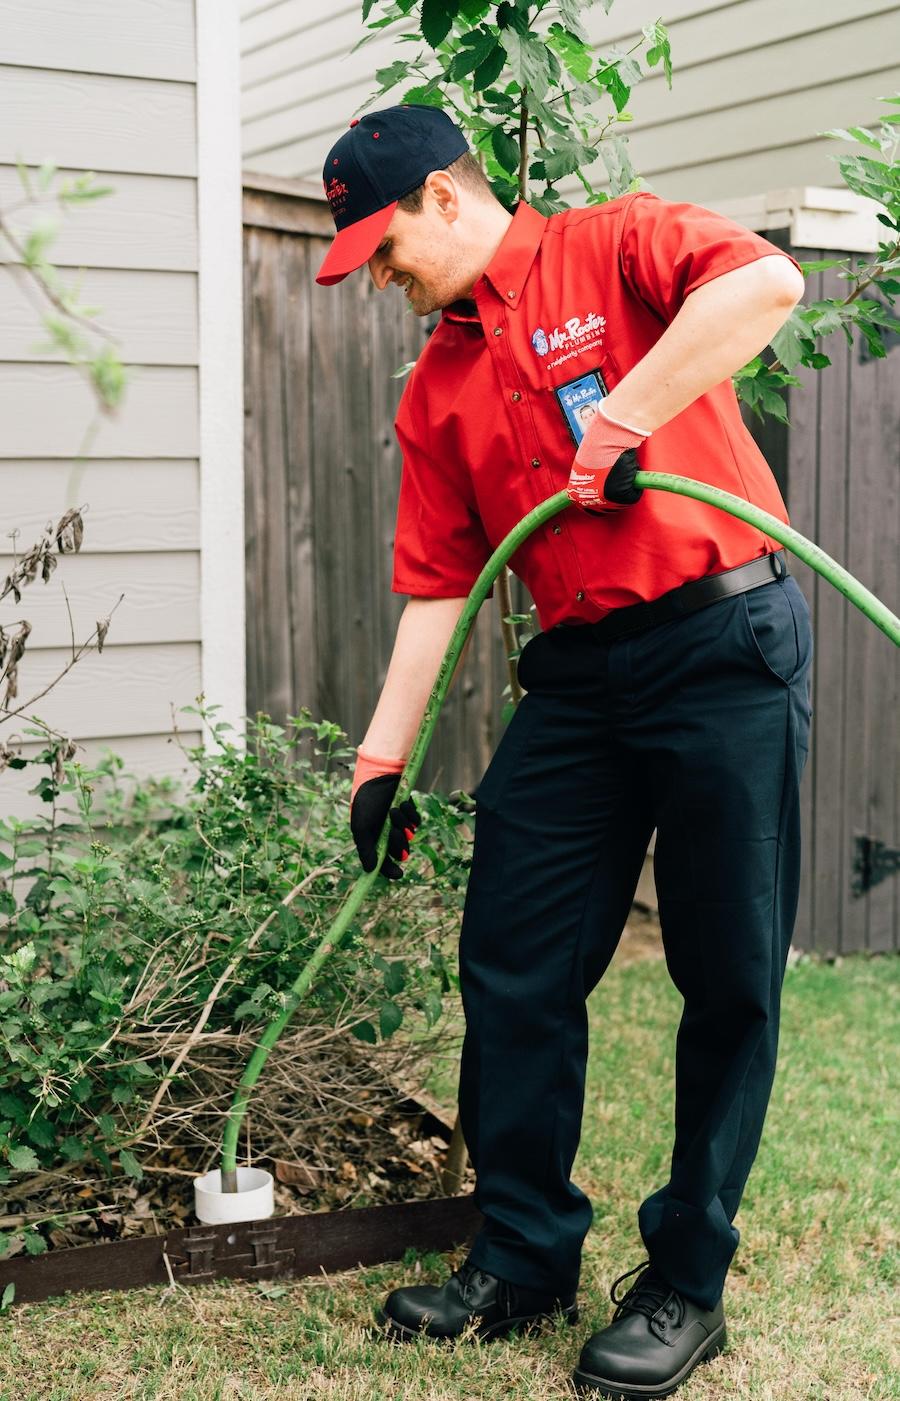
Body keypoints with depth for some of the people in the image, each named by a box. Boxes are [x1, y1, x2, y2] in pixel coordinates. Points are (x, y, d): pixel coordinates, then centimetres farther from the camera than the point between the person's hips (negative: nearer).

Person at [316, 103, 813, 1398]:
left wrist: (625, 413, -23)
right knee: (511, 964, 6)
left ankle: (688, 1280, 15)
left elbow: (766, 280, -21)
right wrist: (381, 757, 8)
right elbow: (435, 586, 13)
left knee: (728, 977, 1)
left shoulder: (616, 247, 0)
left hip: (724, 641, -6)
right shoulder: (436, 390, 15)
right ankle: (523, 1257, 22)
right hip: (576, 672, 7)